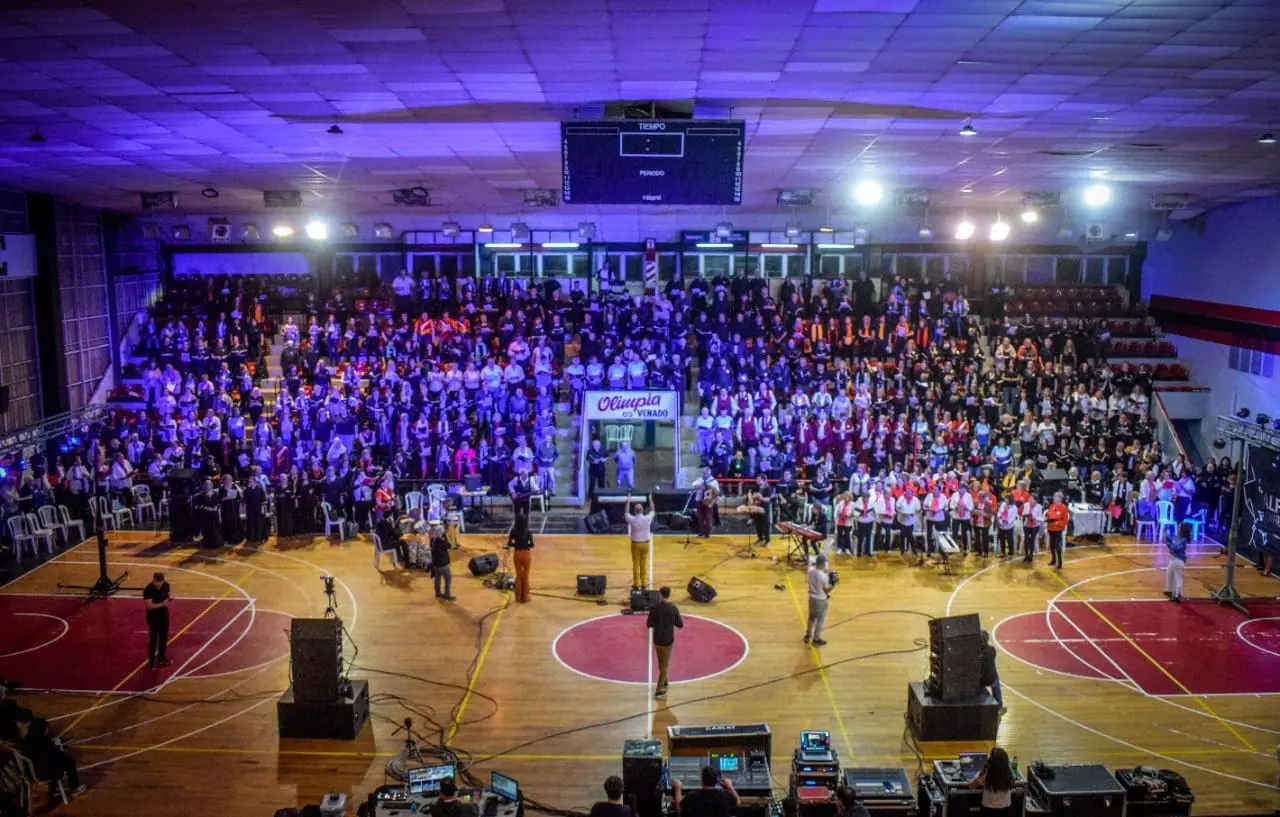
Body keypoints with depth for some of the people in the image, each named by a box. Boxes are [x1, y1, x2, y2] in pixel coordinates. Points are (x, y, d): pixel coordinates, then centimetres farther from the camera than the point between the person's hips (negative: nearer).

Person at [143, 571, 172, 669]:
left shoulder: (166, 585, -7)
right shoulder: (148, 590, -24)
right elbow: (149, 606, -24)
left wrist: (170, 596, -11)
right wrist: (162, 604, -34)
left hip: (164, 614, 6)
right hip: (153, 617, -6)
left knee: (164, 637, 17)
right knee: (153, 639, 5)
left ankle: (161, 657, 35)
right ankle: (151, 660, 19)